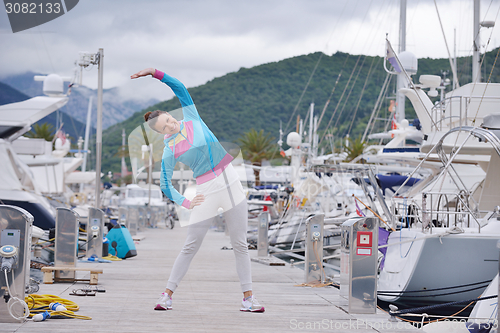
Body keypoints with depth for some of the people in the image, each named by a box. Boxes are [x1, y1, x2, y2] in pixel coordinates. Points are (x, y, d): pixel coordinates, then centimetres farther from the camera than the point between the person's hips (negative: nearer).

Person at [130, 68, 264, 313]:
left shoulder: (191, 119, 5)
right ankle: (167, 294, 9)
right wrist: (185, 203, -7)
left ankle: (248, 298, 6)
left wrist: (155, 73, -9)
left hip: (231, 183, 3)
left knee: (240, 244, 3)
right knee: (191, 246, -2)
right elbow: (165, 186, 3)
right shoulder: (169, 152, -1)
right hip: (206, 192, -3)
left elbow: (179, 88, 0)